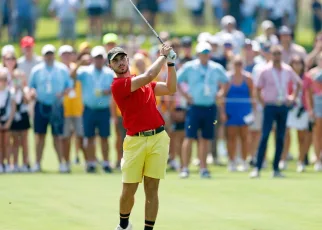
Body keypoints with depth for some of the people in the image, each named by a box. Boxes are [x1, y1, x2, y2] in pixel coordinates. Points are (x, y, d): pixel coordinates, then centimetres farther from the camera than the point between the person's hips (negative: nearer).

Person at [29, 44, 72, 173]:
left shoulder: (63, 69, 5)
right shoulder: (36, 70, 6)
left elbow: (69, 85, 7)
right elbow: (31, 85, 10)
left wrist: (62, 93, -12)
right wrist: (32, 92, -13)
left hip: (57, 106, -1)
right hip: (41, 105, 1)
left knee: (57, 136, -1)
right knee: (40, 135, 0)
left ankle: (61, 163, 5)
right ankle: (37, 163, 5)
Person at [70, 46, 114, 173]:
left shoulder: (110, 73, 7)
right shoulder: (85, 71, 3)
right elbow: (72, 75, -12)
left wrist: (109, 91, -12)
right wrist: (79, 64, -24)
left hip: (104, 109, 1)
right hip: (89, 109, 0)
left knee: (104, 137, 1)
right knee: (90, 137, 2)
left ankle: (106, 163, 7)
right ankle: (91, 163, 8)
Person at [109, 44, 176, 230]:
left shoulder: (144, 82, 16)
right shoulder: (118, 85, -7)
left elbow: (171, 89, 16)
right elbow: (149, 76, -15)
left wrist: (171, 63, 7)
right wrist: (163, 56, -3)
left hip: (158, 138, 4)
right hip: (135, 141, -4)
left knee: (152, 190, 1)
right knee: (129, 190, 1)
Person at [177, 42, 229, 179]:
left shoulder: (217, 68, 7)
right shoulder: (189, 67, -1)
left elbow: (225, 82, 23)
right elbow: (175, 81, 5)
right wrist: (184, 95, -4)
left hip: (210, 108, 3)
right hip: (194, 106, -3)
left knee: (205, 139, 5)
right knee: (189, 137, -8)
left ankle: (203, 168, 11)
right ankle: (185, 168, -5)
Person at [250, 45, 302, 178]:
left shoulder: (288, 70, 6)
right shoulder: (266, 71, -5)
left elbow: (298, 83, 21)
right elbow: (258, 89, 0)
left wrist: (293, 97, 10)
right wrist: (263, 103, -8)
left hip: (283, 107, 4)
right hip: (270, 107, -4)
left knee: (280, 139, 4)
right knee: (264, 137, -11)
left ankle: (276, 169, 9)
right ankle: (257, 168, -13)